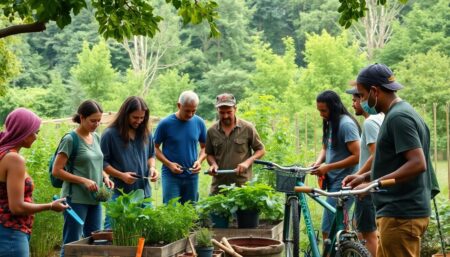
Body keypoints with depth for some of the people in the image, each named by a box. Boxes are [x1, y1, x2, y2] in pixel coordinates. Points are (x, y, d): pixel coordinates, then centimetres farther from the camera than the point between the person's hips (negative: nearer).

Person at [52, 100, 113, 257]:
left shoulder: (96, 138, 10)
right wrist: (84, 181, -18)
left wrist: (105, 177, 2)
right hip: (76, 199, -7)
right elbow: (56, 171, -12)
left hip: (94, 199, 7)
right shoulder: (70, 140, -10)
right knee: (71, 244, -2)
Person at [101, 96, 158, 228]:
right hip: (119, 193, -5)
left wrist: (152, 167, -1)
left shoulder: (146, 133, 8)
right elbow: (102, 162, -5)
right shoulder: (110, 134, -7)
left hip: (144, 192, 5)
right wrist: (121, 175, -16)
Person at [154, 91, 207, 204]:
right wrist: (169, 164, -14)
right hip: (171, 176, -3)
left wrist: (199, 161, -8)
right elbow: (155, 148, -1)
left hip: (192, 176, 3)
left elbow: (204, 147, 12)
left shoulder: (199, 123, 0)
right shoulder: (165, 124, -9)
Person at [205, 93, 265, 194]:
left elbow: (261, 150, 5)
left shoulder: (247, 128, -2)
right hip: (218, 186, 2)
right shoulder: (212, 131, 4)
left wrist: (247, 162, -12)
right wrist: (213, 164, -6)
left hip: (242, 185, -2)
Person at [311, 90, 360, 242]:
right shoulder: (330, 124, 11)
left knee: (328, 231, -10)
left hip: (343, 184, -9)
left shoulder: (346, 124, -16)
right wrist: (318, 163, -3)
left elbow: (357, 156, -20)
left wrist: (328, 167, -18)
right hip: (333, 182, 9)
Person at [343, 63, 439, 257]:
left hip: (401, 215, -10)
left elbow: (417, 164, -24)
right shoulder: (400, 113, 15)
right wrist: (365, 177, 14)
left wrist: (374, 184, -23)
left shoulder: (398, 117, -16)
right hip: (400, 211, 10)